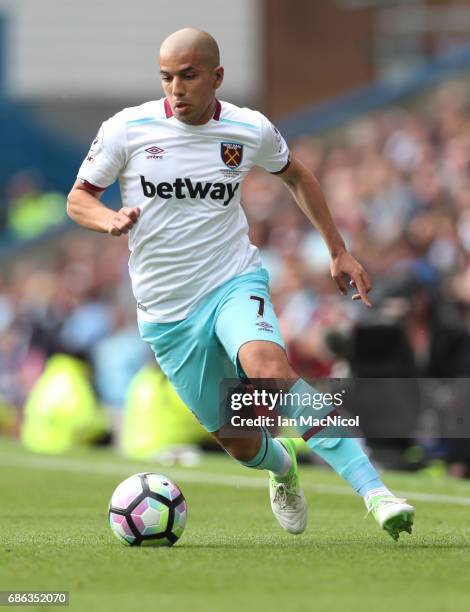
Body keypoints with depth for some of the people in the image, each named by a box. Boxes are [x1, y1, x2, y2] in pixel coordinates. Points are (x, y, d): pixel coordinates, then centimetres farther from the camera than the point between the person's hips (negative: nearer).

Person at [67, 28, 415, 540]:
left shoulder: (251, 131, -4)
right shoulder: (127, 129, -8)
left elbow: (295, 176, 17)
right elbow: (78, 199, 3)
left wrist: (338, 251, 15)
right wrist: (109, 220, -20)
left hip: (234, 283, -1)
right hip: (166, 312, 1)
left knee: (268, 369, -34)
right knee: (240, 443, 3)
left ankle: (373, 490, -39)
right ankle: (282, 467, 43)